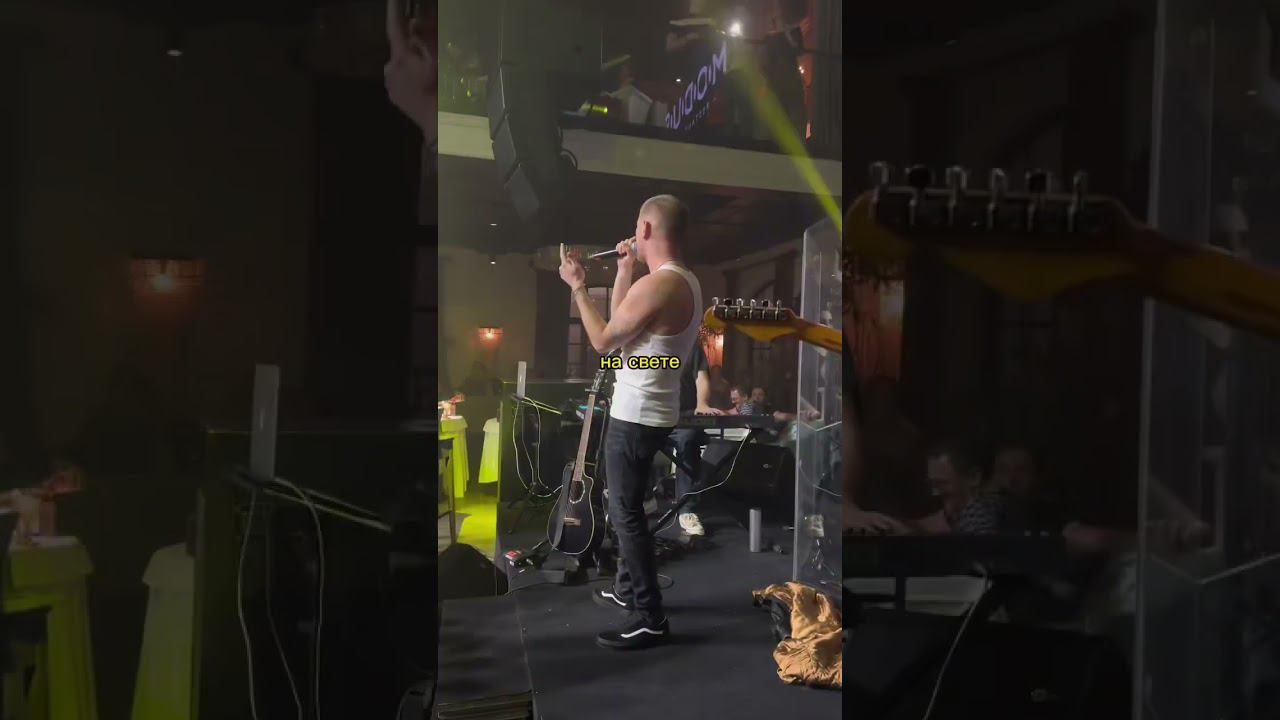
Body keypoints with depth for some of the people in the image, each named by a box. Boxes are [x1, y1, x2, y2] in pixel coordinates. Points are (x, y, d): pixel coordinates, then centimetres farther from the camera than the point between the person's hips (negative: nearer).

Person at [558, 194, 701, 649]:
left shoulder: (657, 285, -23)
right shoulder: (684, 282, 10)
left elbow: (603, 341, -13)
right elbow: (620, 325, 17)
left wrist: (577, 286, -4)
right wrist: (624, 269, 17)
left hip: (636, 418, -10)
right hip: (649, 414, 10)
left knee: (627, 514, -3)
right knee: (627, 507, 22)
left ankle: (650, 619, 3)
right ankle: (628, 589, 36)